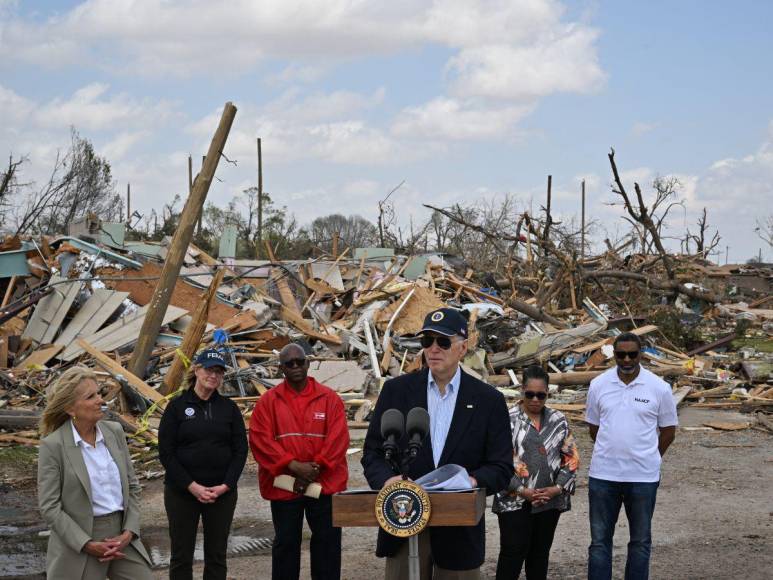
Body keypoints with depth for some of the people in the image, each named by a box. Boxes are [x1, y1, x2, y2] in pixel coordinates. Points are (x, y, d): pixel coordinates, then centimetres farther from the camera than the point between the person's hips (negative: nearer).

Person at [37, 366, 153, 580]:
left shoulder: (114, 431, 3)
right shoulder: (53, 445, -12)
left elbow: (132, 486, 8)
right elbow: (49, 507, -11)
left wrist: (129, 532, -4)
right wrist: (88, 545, -15)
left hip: (121, 536, 5)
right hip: (77, 542, -5)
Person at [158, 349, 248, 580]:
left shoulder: (229, 408, 6)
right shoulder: (177, 406, -1)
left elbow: (241, 450, 2)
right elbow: (166, 452, -6)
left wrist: (225, 485, -11)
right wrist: (191, 486, -13)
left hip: (222, 492, 2)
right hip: (182, 491, -2)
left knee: (217, 555, 7)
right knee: (181, 555, 4)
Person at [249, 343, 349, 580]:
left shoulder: (329, 398, 3)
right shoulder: (268, 401, 2)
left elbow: (338, 439, -5)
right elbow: (260, 440, -7)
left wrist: (316, 468, -15)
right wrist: (293, 466, -17)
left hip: (325, 484, 0)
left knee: (327, 541, 6)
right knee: (286, 543, 8)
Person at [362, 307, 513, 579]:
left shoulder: (489, 400, 1)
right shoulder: (396, 390, 4)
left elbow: (501, 468, 0)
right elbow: (373, 452, 4)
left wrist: (473, 481, -21)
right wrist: (387, 479, -17)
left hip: (460, 533, 0)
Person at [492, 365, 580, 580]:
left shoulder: (558, 420, 7)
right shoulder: (507, 420, -4)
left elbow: (571, 458, 6)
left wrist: (557, 488, -7)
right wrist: (521, 490, -14)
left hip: (550, 500, 4)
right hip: (515, 500, -3)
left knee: (540, 552, 12)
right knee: (513, 552, -4)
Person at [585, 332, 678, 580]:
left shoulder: (659, 388, -5)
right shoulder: (598, 385, 1)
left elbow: (668, 430, 6)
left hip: (643, 477, -1)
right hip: (603, 475, 1)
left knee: (640, 541, 11)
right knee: (599, 541, 6)